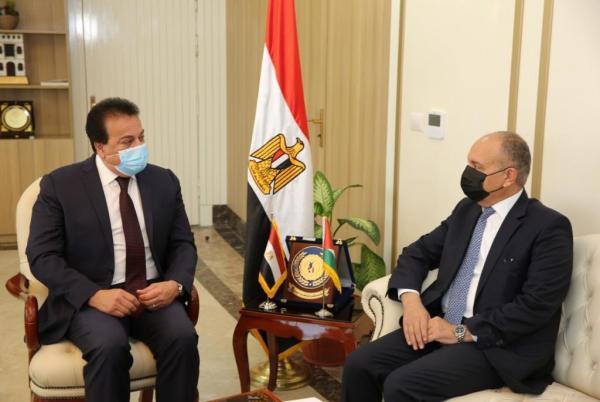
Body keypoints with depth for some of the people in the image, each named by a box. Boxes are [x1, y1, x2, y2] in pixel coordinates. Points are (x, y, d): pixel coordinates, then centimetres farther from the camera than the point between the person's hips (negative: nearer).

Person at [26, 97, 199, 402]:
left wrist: (176, 283, -12)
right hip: (89, 299, -2)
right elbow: (42, 257, -6)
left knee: (183, 337, -27)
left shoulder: (164, 181, 8)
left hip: (154, 294, 3)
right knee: (110, 347, -33)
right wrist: (94, 295, -21)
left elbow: (183, 244, 10)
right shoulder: (59, 185, -2)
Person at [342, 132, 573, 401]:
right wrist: (411, 299, -5)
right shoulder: (466, 209, 12)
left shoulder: (549, 227, -10)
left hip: (500, 347, -6)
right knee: (358, 365, -12)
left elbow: (535, 306, -18)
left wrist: (463, 332, -17)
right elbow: (418, 253, 16)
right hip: (439, 326, 7)